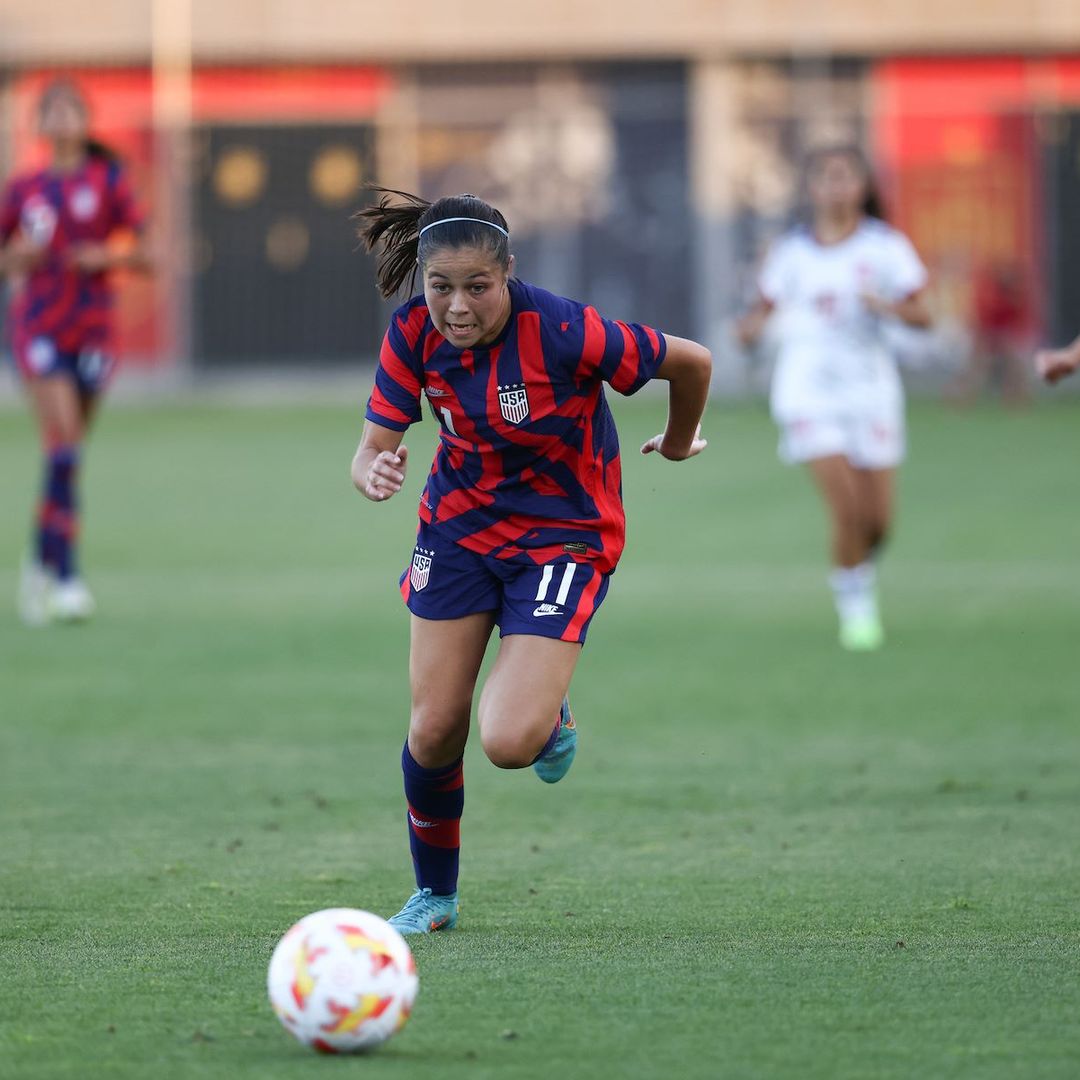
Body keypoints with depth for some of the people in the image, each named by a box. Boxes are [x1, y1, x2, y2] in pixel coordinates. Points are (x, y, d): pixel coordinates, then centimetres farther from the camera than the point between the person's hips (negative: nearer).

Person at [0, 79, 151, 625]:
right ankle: (67, 578, -17)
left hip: (92, 328, 1)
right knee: (63, 444, -15)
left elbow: (144, 255, 2)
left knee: (67, 451, 8)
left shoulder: (109, 181, 3)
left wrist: (107, 257, -16)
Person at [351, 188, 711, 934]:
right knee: (434, 730, 0)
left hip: (564, 533, -4)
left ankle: (552, 717, 23)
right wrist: (374, 473, -35)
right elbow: (375, 447, -9)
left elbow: (691, 362, -14)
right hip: (460, 525, 4)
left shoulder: (562, 332, -28)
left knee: (508, 742, -17)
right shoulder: (414, 336, -15)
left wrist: (678, 444, 7)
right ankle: (435, 894, 26)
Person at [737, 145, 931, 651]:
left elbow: (922, 314, -3)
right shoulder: (792, 251, 3)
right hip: (808, 388, -1)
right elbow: (768, 303, 12)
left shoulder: (886, 246, -1)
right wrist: (752, 325, -11)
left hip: (869, 387, 1)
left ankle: (863, 571, 36)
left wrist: (887, 305, -23)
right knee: (847, 511, -15)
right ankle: (853, 608, 4)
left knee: (876, 522, 1)